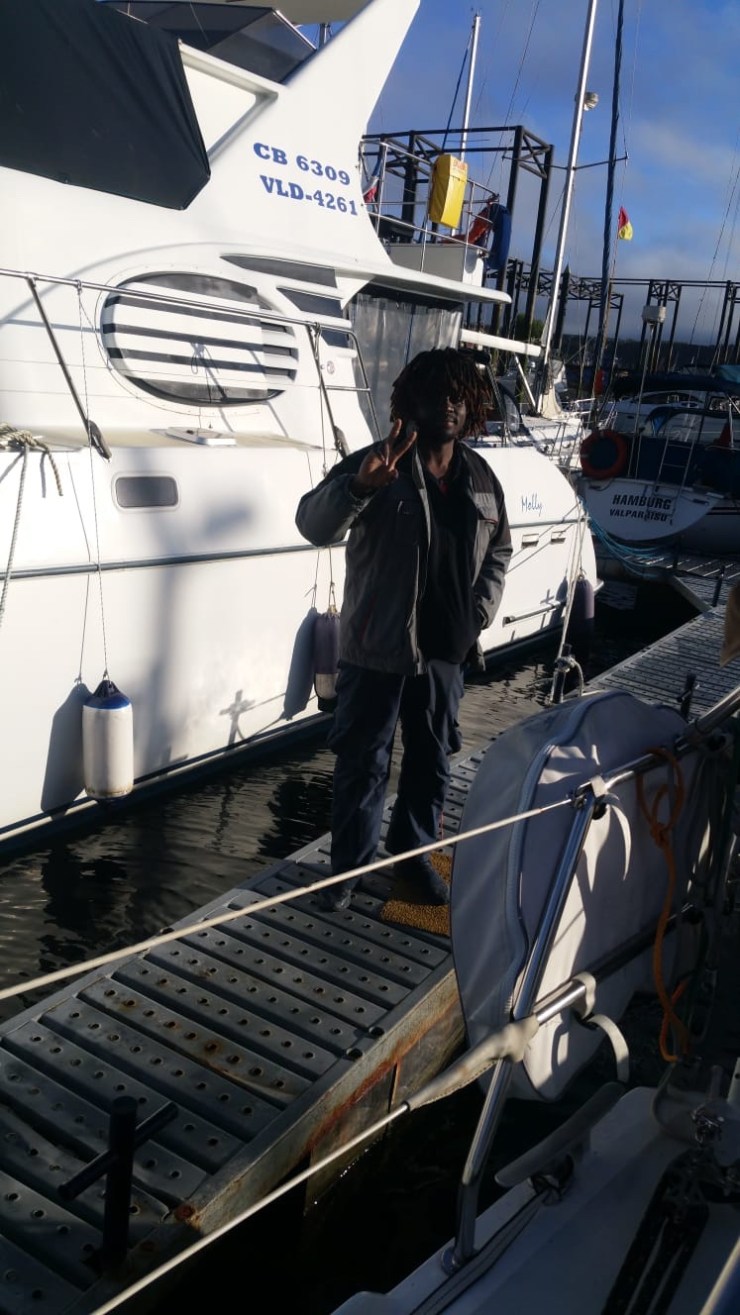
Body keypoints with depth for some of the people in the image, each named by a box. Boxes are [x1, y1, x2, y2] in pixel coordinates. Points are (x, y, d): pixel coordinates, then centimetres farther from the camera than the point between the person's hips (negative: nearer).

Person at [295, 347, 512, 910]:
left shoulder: (482, 478, 5)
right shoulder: (377, 464, -12)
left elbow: (498, 553, 17)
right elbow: (313, 524, -25)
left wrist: (479, 616, 5)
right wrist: (359, 486, -43)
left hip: (445, 651, 5)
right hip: (377, 650, -5)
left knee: (432, 760, 18)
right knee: (364, 762, 7)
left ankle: (414, 852, 38)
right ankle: (349, 863, 26)